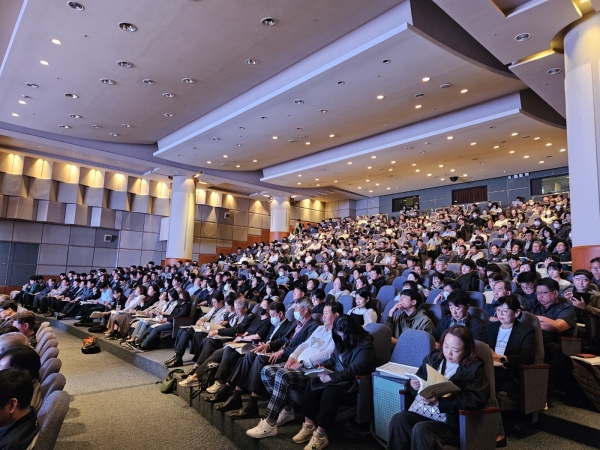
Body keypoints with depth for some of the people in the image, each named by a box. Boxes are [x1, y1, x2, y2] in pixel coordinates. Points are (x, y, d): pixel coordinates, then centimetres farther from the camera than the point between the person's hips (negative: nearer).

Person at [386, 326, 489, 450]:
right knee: (398, 420, -24)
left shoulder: (474, 369, -5)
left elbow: (477, 399, -19)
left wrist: (438, 402, -25)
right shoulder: (433, 358, 9)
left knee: (420, 429, -31)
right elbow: (419, 378, 19)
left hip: (453, 422, -5)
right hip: (424, 412, 5)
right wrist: (415, 385, -8)